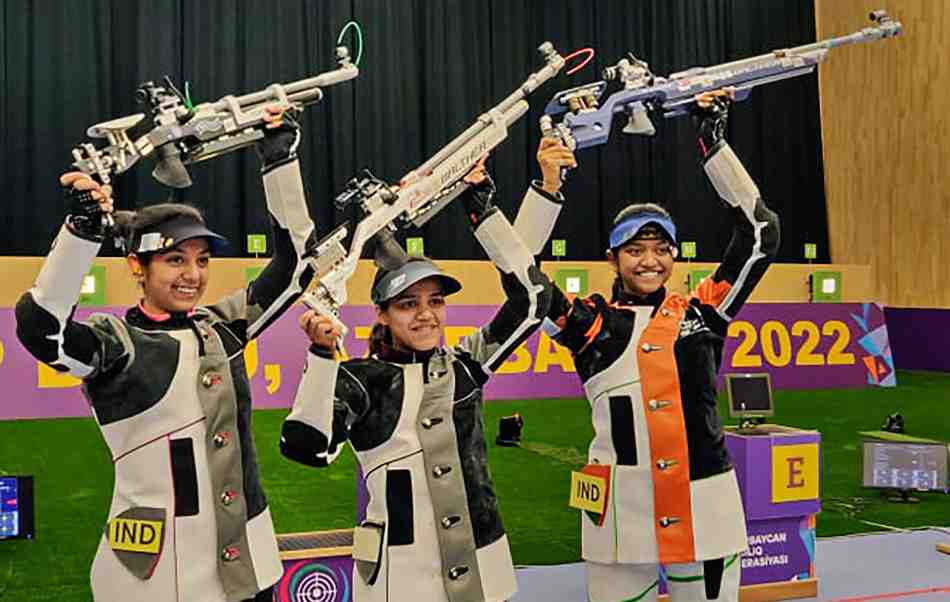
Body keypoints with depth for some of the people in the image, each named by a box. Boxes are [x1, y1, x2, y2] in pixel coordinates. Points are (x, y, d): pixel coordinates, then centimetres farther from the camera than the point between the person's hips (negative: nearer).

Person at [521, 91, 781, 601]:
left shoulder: (701, 312, 5)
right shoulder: (591, 323, 3)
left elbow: (760, 233, 3)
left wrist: (712, 140, 1)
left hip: (705, 510, 1)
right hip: (621, 513, -1)